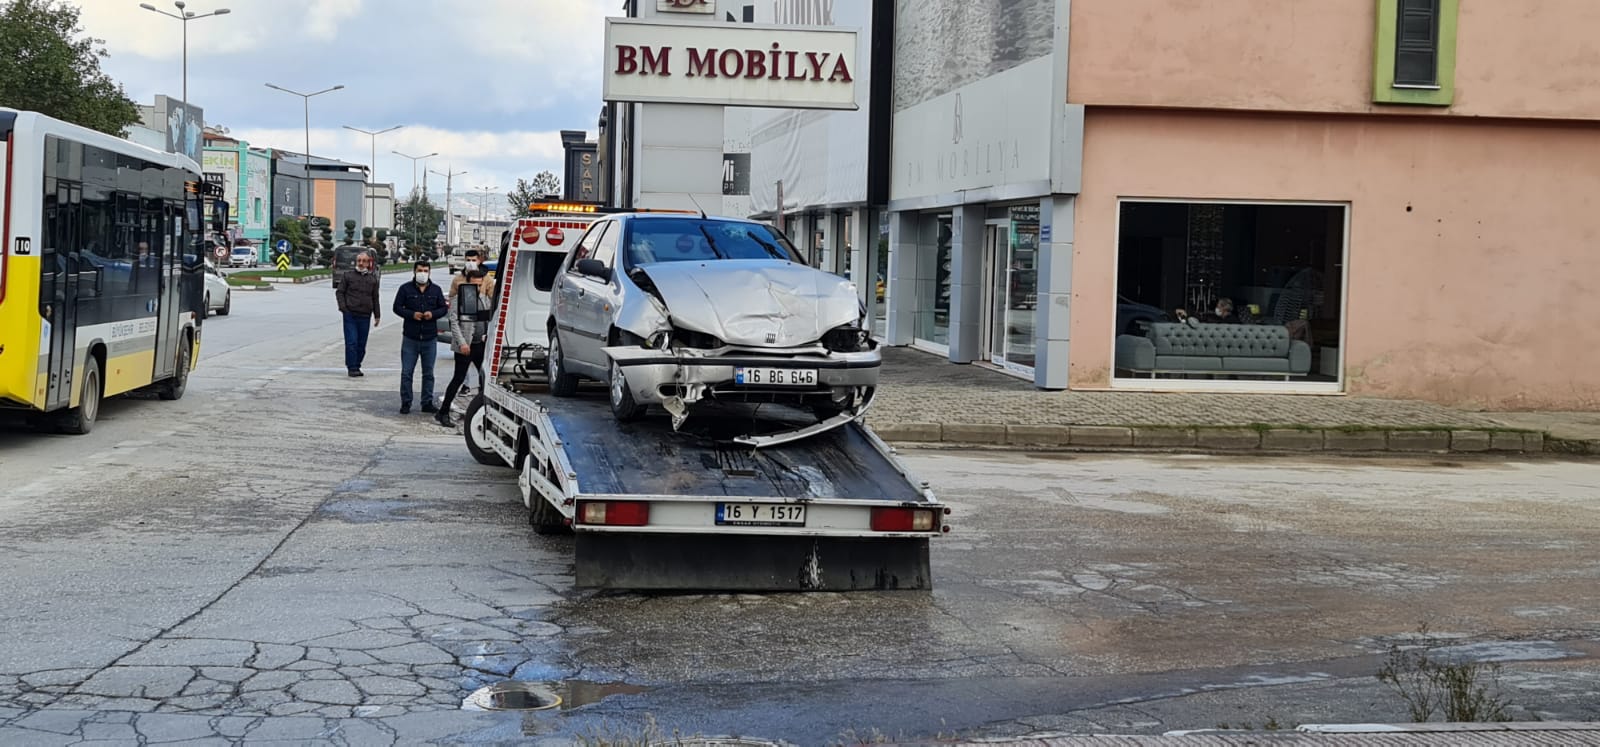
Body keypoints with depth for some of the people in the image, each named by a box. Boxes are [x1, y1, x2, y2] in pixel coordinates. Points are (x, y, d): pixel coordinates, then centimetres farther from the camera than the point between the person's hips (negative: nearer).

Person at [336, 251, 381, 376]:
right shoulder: (349, 276, 4)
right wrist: (342, 306, -7)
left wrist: (377, 315, 14)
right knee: (351, 342, -7)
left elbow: (375, 298, 17)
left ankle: (356, 366, 16)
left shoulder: (372, 279, 12)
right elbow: (339, 292, 7)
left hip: (365, 316, 3)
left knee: (361, 344, 6)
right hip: (350, 314, -3)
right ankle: (352, 367, -3)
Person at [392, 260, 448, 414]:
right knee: (406, 372, 0)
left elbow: (443, 308, 9)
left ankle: (427, 402, 15)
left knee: (428, 373, 8)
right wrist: (412, 314, -15)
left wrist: (432, 314, -11)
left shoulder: (435, 290, 8)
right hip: (410, 337, -2)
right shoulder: (405, 289, 1)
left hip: (430, 338, 2)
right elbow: (397, 307, 1)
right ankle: (406, 403, 8)